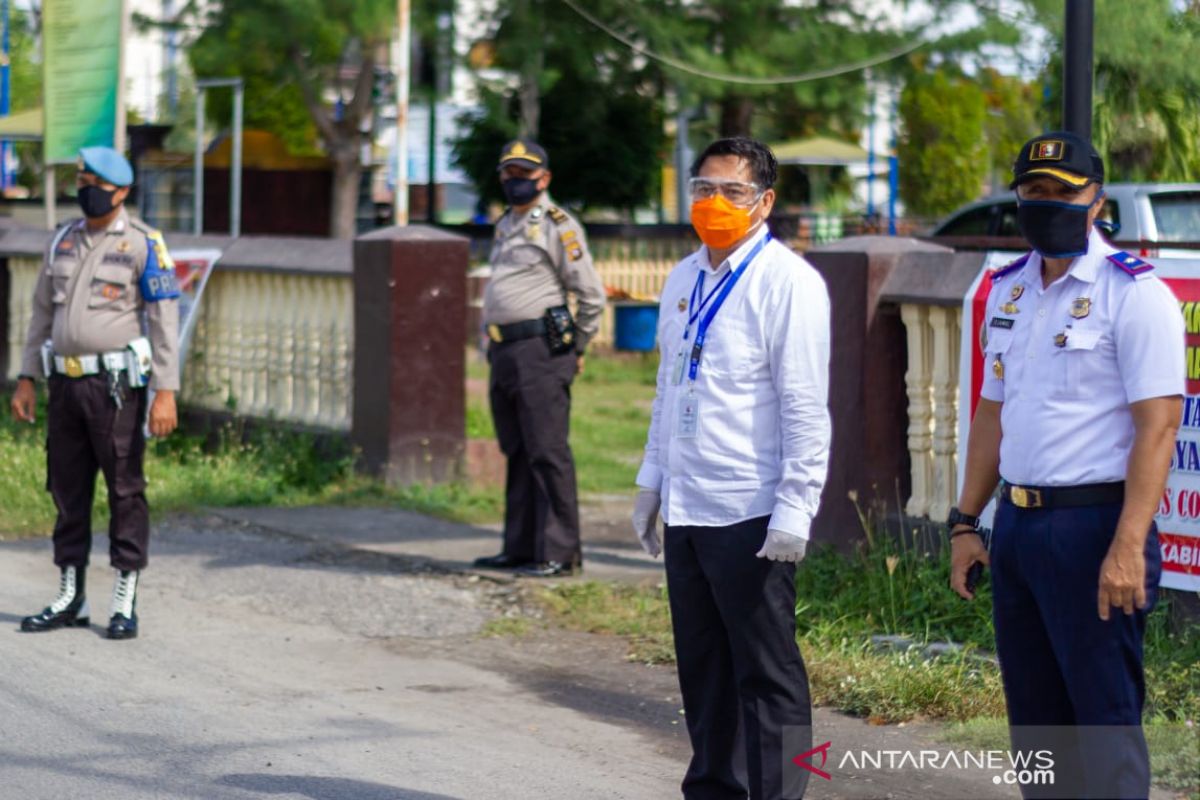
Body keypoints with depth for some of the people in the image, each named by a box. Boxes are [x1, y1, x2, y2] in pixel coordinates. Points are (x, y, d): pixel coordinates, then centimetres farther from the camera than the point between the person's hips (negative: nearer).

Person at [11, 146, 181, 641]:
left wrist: (166, 392, -17)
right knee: (68, 490, 9)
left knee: (125, 491, -3)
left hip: (117, 385, -6)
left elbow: (165, 320, -10)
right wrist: (26, 380, 12)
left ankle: (126, 604, 3)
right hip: (66, 382, 6)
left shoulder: (143, 244, -7)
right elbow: (43, 312, 18)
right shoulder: (63, 241, 11)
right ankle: (70, 600, 17)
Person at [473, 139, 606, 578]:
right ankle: (520, 547, 17)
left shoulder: (558, 226, -6)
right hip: (504, 354, 9)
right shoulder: (505, 226, 19)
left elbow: (592, 294, -7)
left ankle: (560, 553, -9)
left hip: (540, 349, -9)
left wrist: (577, 349, -2)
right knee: (517, 454, 12)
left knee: (547, 452, -10)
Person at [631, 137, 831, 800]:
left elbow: (806, 407, -14)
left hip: (751, 517, -7)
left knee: (767, 673, -2)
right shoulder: (684, 279, 13)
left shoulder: (786, 282, -10)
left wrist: (795, 512, -17)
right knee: (703, 670, 14)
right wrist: (652, 482, 20)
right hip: (686, 511, 7)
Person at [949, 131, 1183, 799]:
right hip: (1017, 523, 7)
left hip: (1094, 526, -7)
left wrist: (1128, 549, -21)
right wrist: (966, 523, 16)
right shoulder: (1008, 290, 14)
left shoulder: (1134, 293, -9)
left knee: (1106, 718, -5)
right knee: (1034, 714, 12)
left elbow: (1157, 426, -15)